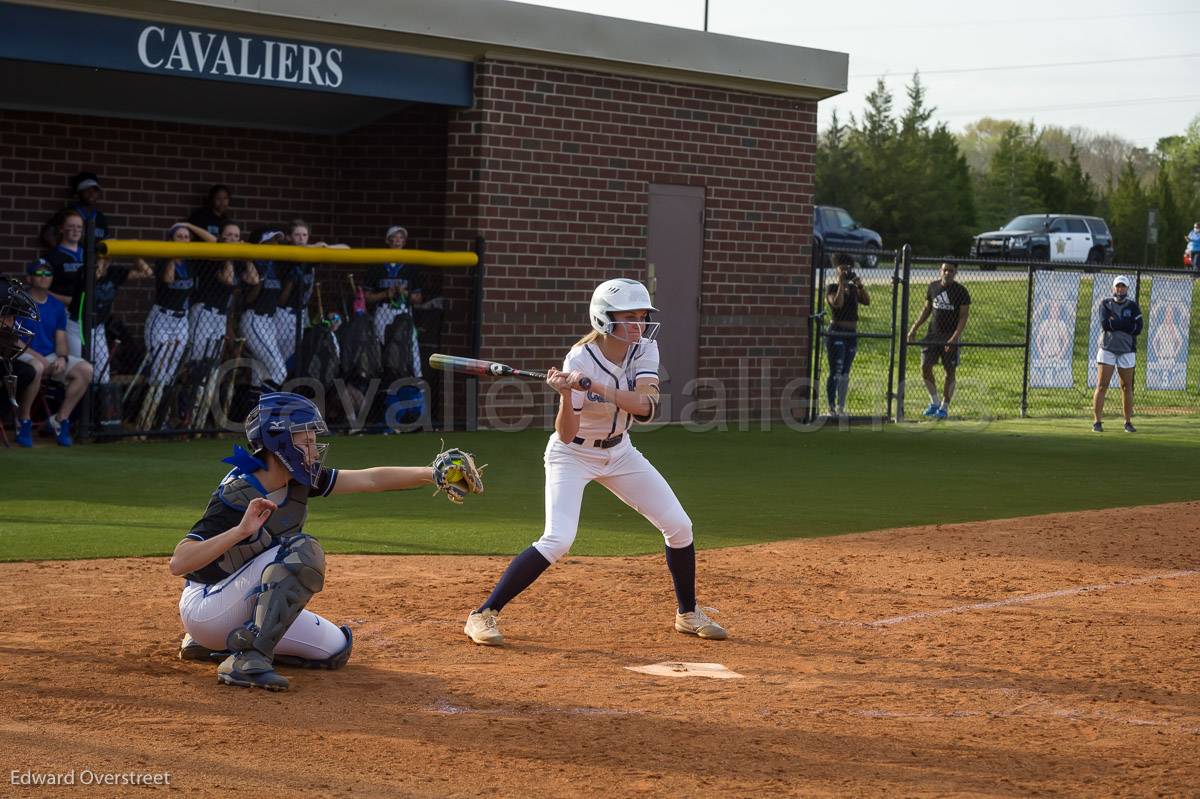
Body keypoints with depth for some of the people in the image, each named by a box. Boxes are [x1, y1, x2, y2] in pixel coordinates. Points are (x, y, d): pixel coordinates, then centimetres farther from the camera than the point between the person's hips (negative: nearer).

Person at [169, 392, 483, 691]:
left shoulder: (298, 480, -4)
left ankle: (217, 645, 15)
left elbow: (371, 479, -2)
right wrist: (241, 529, -45)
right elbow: (178, 563, -34)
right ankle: (249, 658, -26)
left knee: (335, 648, 13)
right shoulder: (237, 497, -26)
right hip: (204, 609, -9)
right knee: (302, 550, -26)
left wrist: (432, 473, -13)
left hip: (242, 611, 9)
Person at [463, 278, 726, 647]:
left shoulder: (645, 348, -12)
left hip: (619, 452, 6)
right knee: (557, 540, -23)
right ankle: (483, 615, -13)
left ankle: (688, 614, 24)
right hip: (573, 455, -6)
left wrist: (594, 387, -42)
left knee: (679, 526, 2)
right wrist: (566, 395, -46)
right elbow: (565, 434, -27)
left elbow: (646, 406, -30)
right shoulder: (580, 360, -26)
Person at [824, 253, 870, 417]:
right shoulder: (832, 288, -3)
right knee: (835, 372, -9)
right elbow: (837, 303, -21)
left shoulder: (853, 288, 13)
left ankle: (841, 408, 12)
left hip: (852, 334, 6)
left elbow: (867, 301, 1)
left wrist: (860, 285, -8)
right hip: (836, 334, -6)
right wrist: (841, 284, -18)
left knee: (845, 373, 8)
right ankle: (832, 408, -8)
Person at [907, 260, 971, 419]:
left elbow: (964, 316, -9)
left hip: (951, 336, -4)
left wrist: (954, 337, -20)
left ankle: (944, 407, 11)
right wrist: (914, 328, 8)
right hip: (933, 333, 4)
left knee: (950, 371, 1)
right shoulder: (933, 287, 6)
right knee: (925, 367, -2)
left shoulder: (961, 291, -7)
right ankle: (934, 403, 13)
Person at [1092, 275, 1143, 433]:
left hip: (1127, 350, 1)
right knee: (1102, 385, -7)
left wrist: (1115, 322, -11)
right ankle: (1097, 421, -6)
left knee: (1127, 387, 4)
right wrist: (1126, 324, -12)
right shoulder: (1105, 304, 4)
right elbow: (1105, 324, -12)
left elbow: (1137, 328, -7)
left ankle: (1128, 422, 12)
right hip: (1107, 349, -1)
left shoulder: (1132, 306, 6)